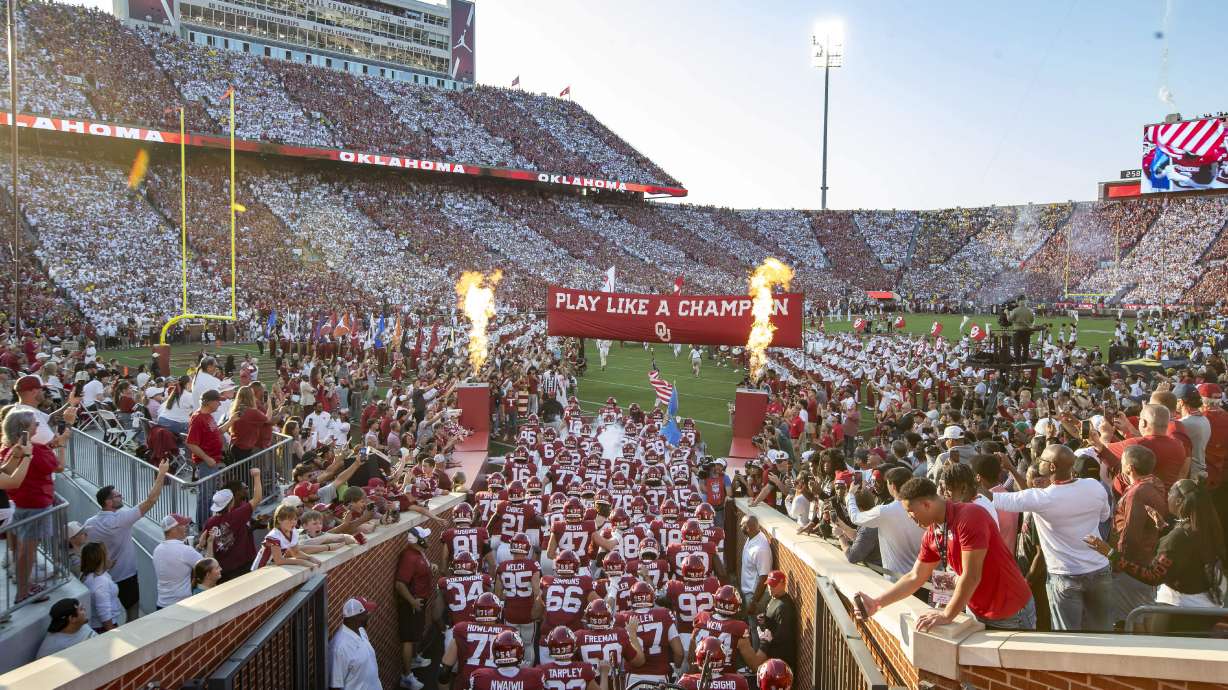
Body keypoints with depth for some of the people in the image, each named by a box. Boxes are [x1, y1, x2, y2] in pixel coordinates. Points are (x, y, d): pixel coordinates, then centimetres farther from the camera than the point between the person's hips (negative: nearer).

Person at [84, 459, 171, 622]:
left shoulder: (89, 524, -6)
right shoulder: (121, 518, -24)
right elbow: (151, 500, -23)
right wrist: (162, 473, -18)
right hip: (126, 578, -5)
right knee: (133, 615, 11)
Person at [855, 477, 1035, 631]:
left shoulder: (970, 517, -26)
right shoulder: (931, 535, -1)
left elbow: (971, 576, -27)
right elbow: (915, 577, 7)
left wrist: (946, 616, -21)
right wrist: (877, 603, 1)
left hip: (1011, 614, -6)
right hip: (977, 612, 7)